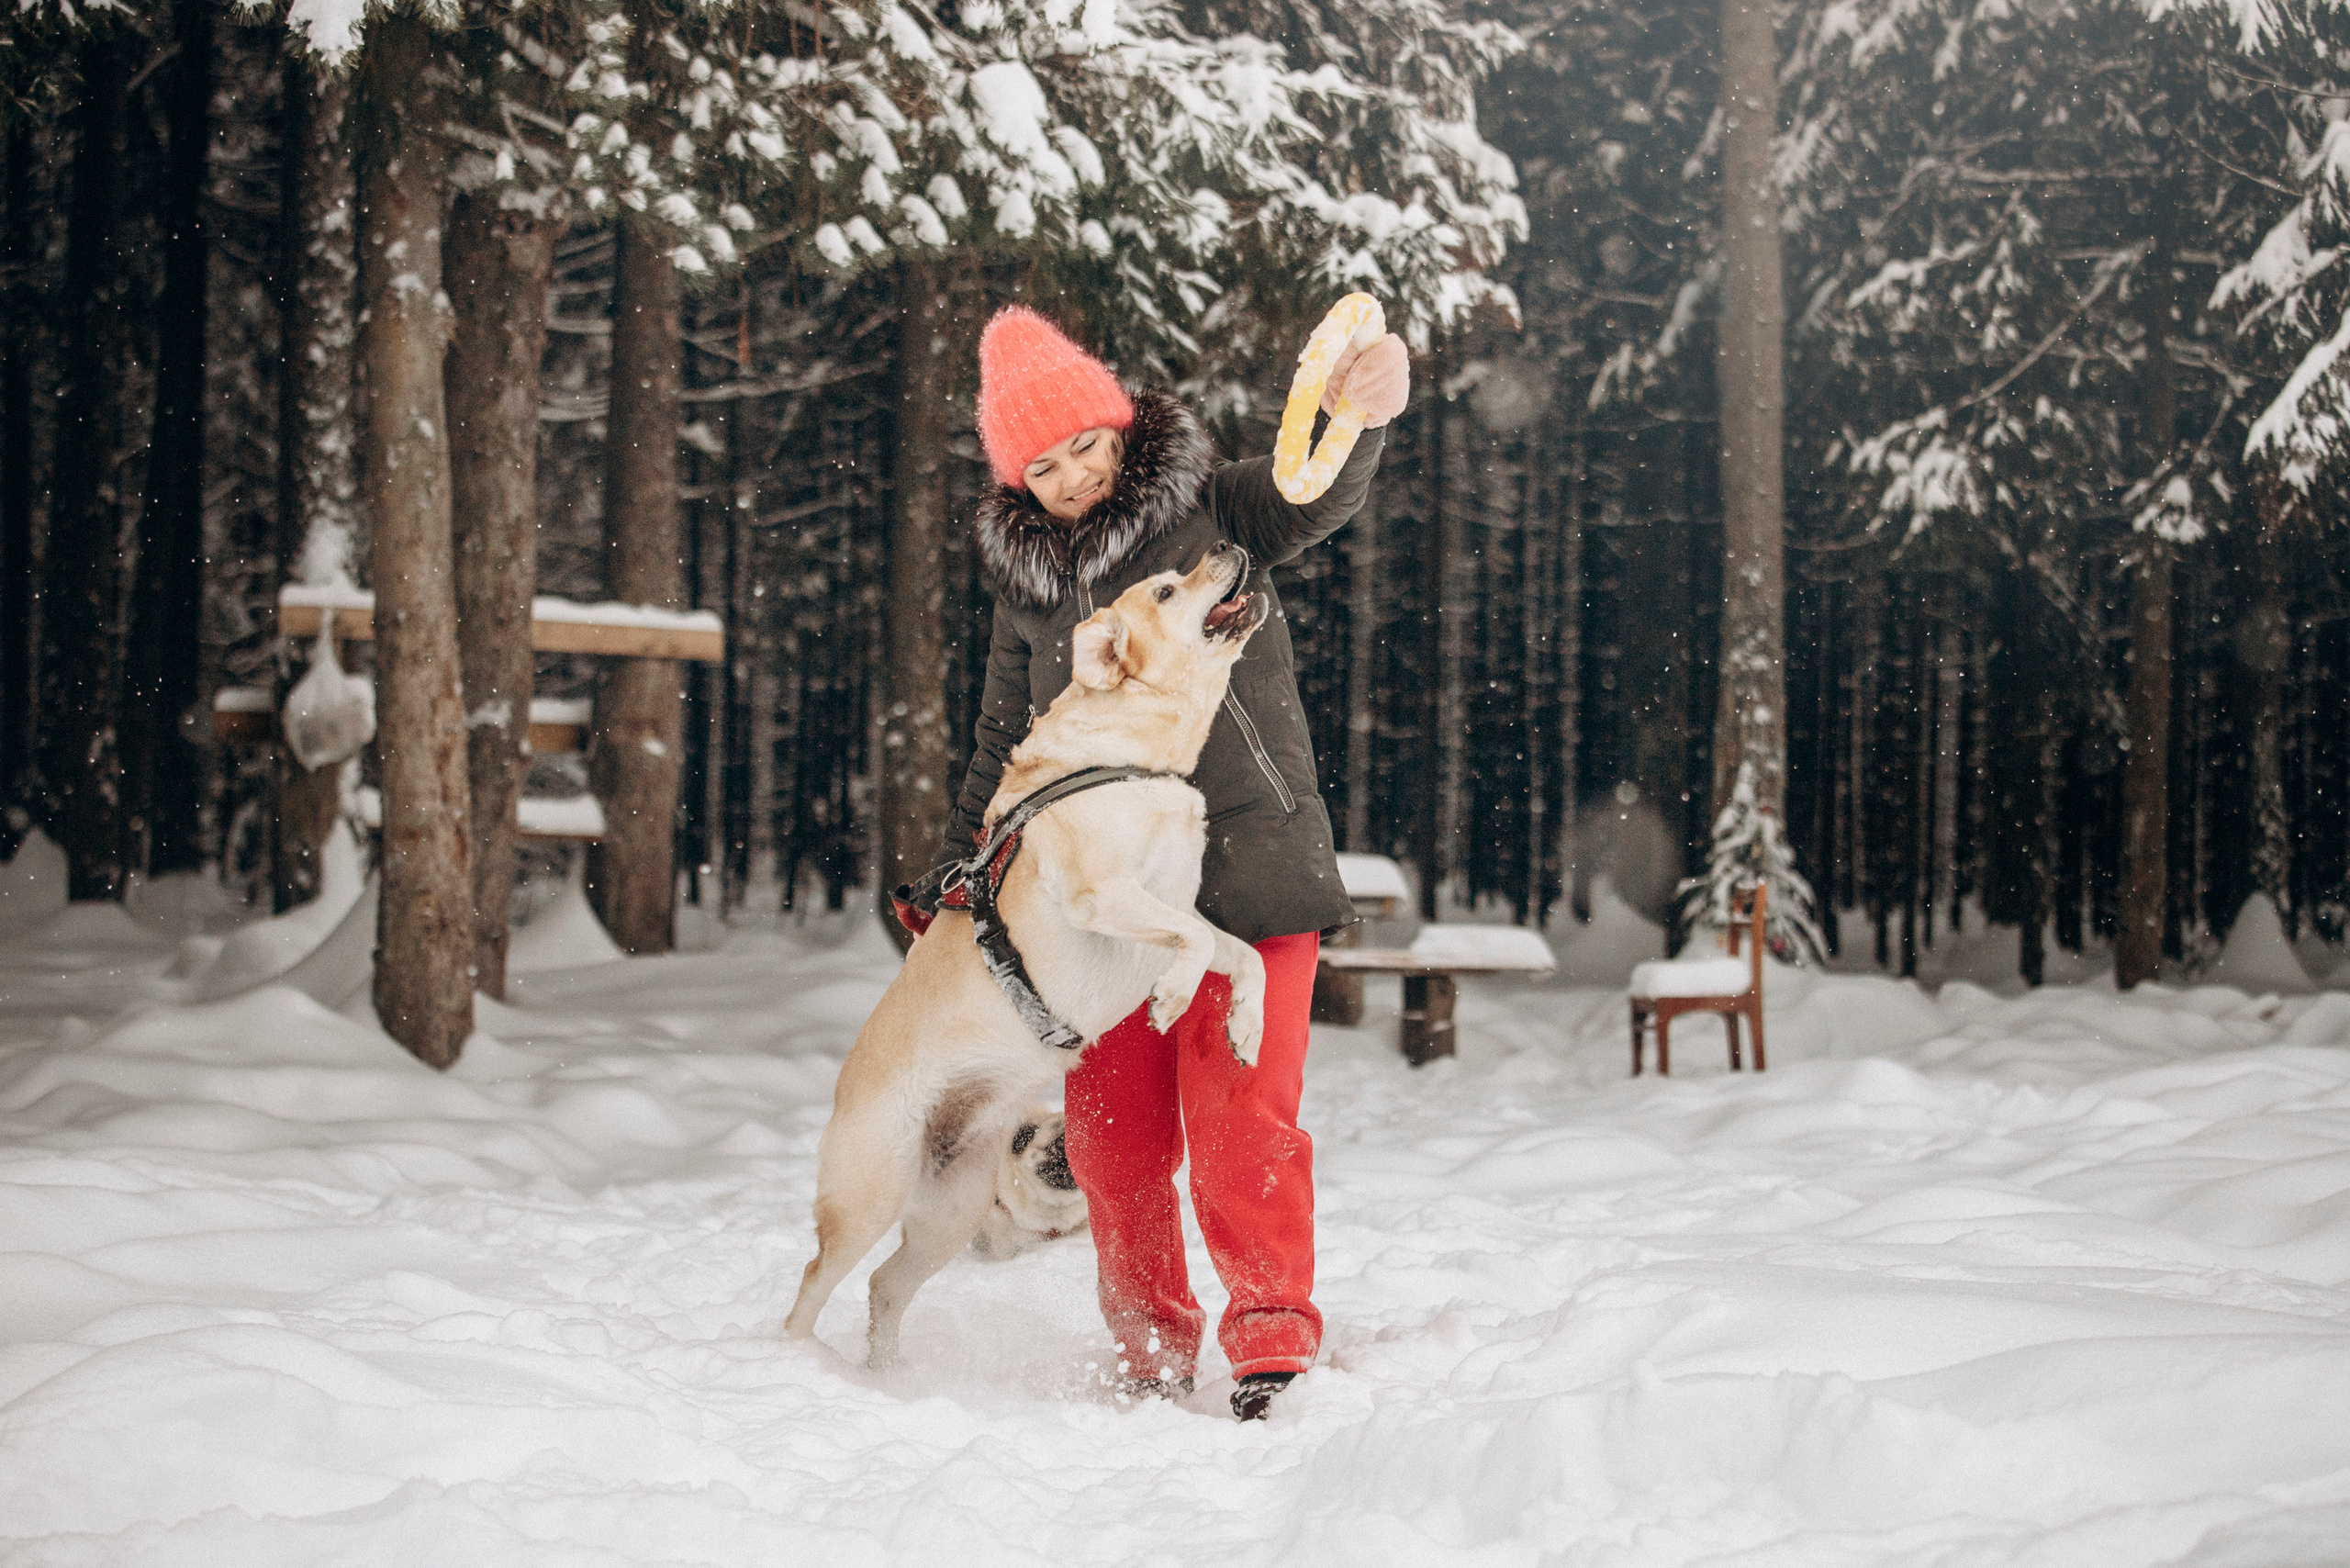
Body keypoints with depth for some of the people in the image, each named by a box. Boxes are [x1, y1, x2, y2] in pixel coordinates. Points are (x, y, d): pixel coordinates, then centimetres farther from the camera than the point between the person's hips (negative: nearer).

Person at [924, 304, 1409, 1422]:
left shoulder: (1207, 511, 1)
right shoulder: (1025, 579, 13)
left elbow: (1312, 499, -20)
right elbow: (1005, 744, 23)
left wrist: (1355, 417, -41)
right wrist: (955, 878, 20)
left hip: (1247, 865, -4)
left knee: (1239, 1114, -11)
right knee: (1113, 1129, 4)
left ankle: (1273, 1340, 1)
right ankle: (1151, 1356, 19)